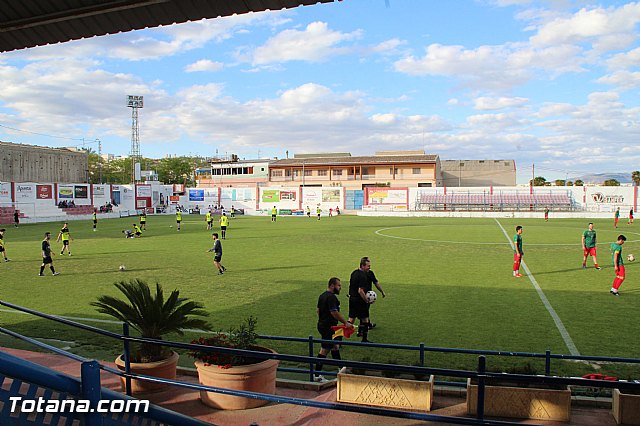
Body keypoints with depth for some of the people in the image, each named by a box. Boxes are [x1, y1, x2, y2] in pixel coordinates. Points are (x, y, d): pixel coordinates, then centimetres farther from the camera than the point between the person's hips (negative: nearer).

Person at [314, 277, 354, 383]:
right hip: (328, 327, -11)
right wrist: (345, 323, -20)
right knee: (324, 350, -5)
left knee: (335, 346, 20)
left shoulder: (322, 296, 12)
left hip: (322, 325, 11)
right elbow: (334, 312, -25)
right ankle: (317, 375, -1)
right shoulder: (331, 297, -19)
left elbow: (317, 310, 19)